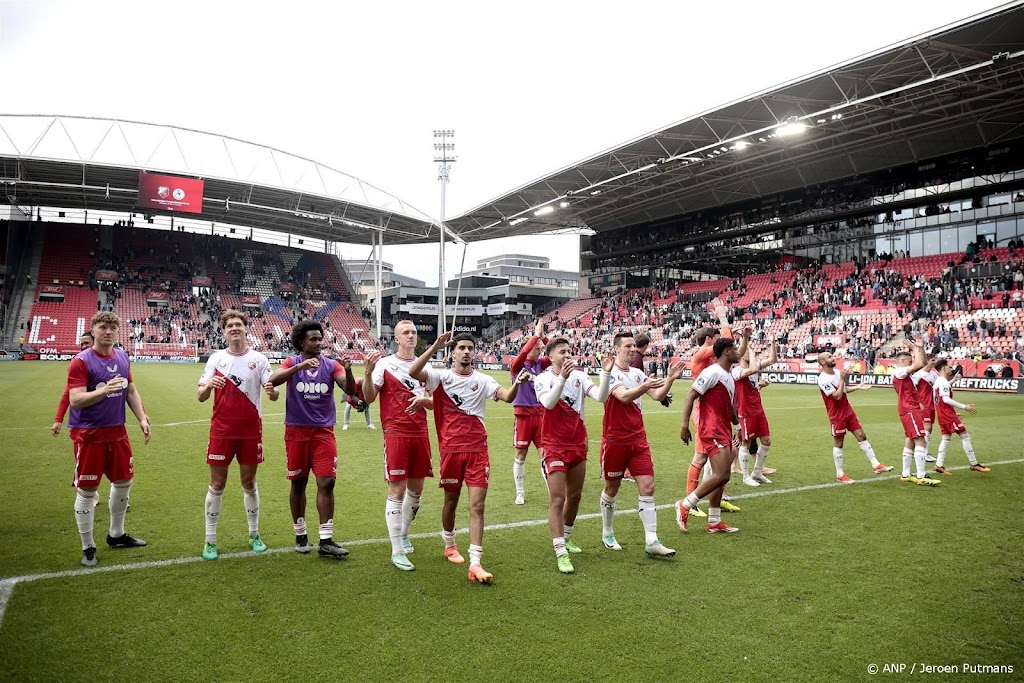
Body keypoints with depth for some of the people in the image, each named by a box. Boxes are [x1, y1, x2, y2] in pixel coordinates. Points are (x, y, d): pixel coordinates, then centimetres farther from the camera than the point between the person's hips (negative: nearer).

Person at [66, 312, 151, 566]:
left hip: (117, 431, 7)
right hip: (88, 434, -7)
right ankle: (88, 547, 16)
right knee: (86, 491, 1)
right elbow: (75, 400, -20)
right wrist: (104, 390, -35)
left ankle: (116, 534, 34)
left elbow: (131, 392, 15)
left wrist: (142, 418, 9)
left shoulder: (123, 357, 7)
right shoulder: (81, 361, -13)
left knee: (123, 481, 16)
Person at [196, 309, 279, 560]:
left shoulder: (258, 359, -1)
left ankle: (254, 535, 23)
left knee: (249, 483, 10)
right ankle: (210, 540, 14)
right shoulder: (216, 358, 2)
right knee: (217, 485, 3)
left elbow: (273, 395, -4)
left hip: (251, 431, 0)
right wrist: (209, 385, -22)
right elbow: (200, 396, 1)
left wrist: (272, 391, -28)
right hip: (221, 430, 0)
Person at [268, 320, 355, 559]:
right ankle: (300, 535, 24)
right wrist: (301, 366, -31)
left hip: (323, 432, 1)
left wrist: (348, 371, -28)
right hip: (297, 431, 0)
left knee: (326, 482, -6)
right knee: (298, 483, 9)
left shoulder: (331, 365, 2)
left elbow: (350, 390, -9)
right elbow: (273, 380, -19)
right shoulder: (292, 363, 0)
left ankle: (326, 541, -1)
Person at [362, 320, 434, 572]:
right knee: (397, 489, -6)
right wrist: (367, 372, -24)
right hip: (396, 434, -5)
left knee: (416, 488, 12)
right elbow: (369, 398, -8)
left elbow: (434, 403, 15)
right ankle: (396, 551, 2)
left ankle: (403, 533, 34)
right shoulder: (384, 364, -3)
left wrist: (424, 400, -8)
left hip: (420, 433, 5)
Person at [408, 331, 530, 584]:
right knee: (451, 501, 16)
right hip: (451, 449, 0)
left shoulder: (482, 380, 2)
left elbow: (507, 397, -14)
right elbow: (413, 372, -20)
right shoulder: (442, 377, -2)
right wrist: (435, 347, -27)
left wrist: (517, 383, -36)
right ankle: (449, 544, 42)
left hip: (477, 449, 1)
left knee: (477, 506, -5)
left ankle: (475, 564, -4)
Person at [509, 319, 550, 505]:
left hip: (539, 413, 4)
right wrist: (536, 335, -22)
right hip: (523, 414, -4)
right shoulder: (517, 365, -7)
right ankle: (520, 493, 19)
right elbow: (522, 353, -27)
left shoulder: (539, 364, 7)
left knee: (544, 453, 1)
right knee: (521, 455, 7)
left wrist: (544, 337, -8)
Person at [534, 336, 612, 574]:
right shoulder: (542, 379, -9)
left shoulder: (579, 376, 2)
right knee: (557, 499, -9)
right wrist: (562, 377, -40)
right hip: (555, 446, -5)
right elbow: (548, 403, -29)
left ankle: (566, 538, 36)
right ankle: (561, 554, -5)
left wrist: (605, 372, -25)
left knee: (574, 496, 16)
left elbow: (601, 397, -12)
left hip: (578, 444, 5)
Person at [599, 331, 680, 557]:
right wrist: (645, 386, -41)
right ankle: (607, 534, 28)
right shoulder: (610, 373, -10)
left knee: (648, 488, -2)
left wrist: (670, 379, -12)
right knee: (611, 488, 9)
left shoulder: (638, 373, 10)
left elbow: (657, 395, 4)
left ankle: (651, 542, 0)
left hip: (638, 438, 6)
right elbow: (624, 396, -26)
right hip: (615, 439, -5)